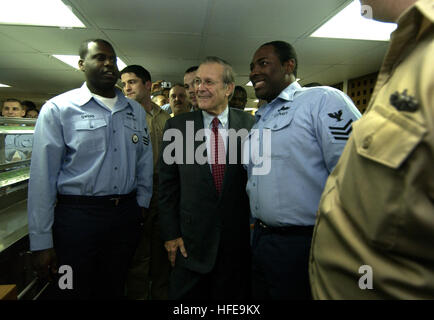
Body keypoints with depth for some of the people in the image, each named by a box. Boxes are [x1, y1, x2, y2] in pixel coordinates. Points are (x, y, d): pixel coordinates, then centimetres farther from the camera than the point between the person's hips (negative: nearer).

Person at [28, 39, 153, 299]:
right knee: (75, 291, 12)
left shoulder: (136, 111, 9)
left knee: (114, 290, 19)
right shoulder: (58, 109, -4)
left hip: (127, 216, 4)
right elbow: (43, 176, -7)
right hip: (77, 217, -3)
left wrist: (142, 204, 6)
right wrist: (42, 241, -7)